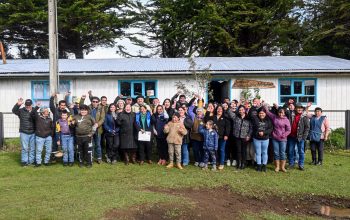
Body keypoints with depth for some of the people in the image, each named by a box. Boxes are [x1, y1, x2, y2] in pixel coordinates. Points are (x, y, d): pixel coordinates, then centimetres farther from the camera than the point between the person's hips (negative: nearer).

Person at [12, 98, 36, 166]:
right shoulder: (21, 111, 0)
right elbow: (14, 110, -18)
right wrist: (18, 104, -31)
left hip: (33, 133, 2)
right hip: (24, 133, -2)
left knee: (32, 148, 10)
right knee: (25, 148, -1)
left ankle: (31, 160, 21)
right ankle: (24, 161, 10)